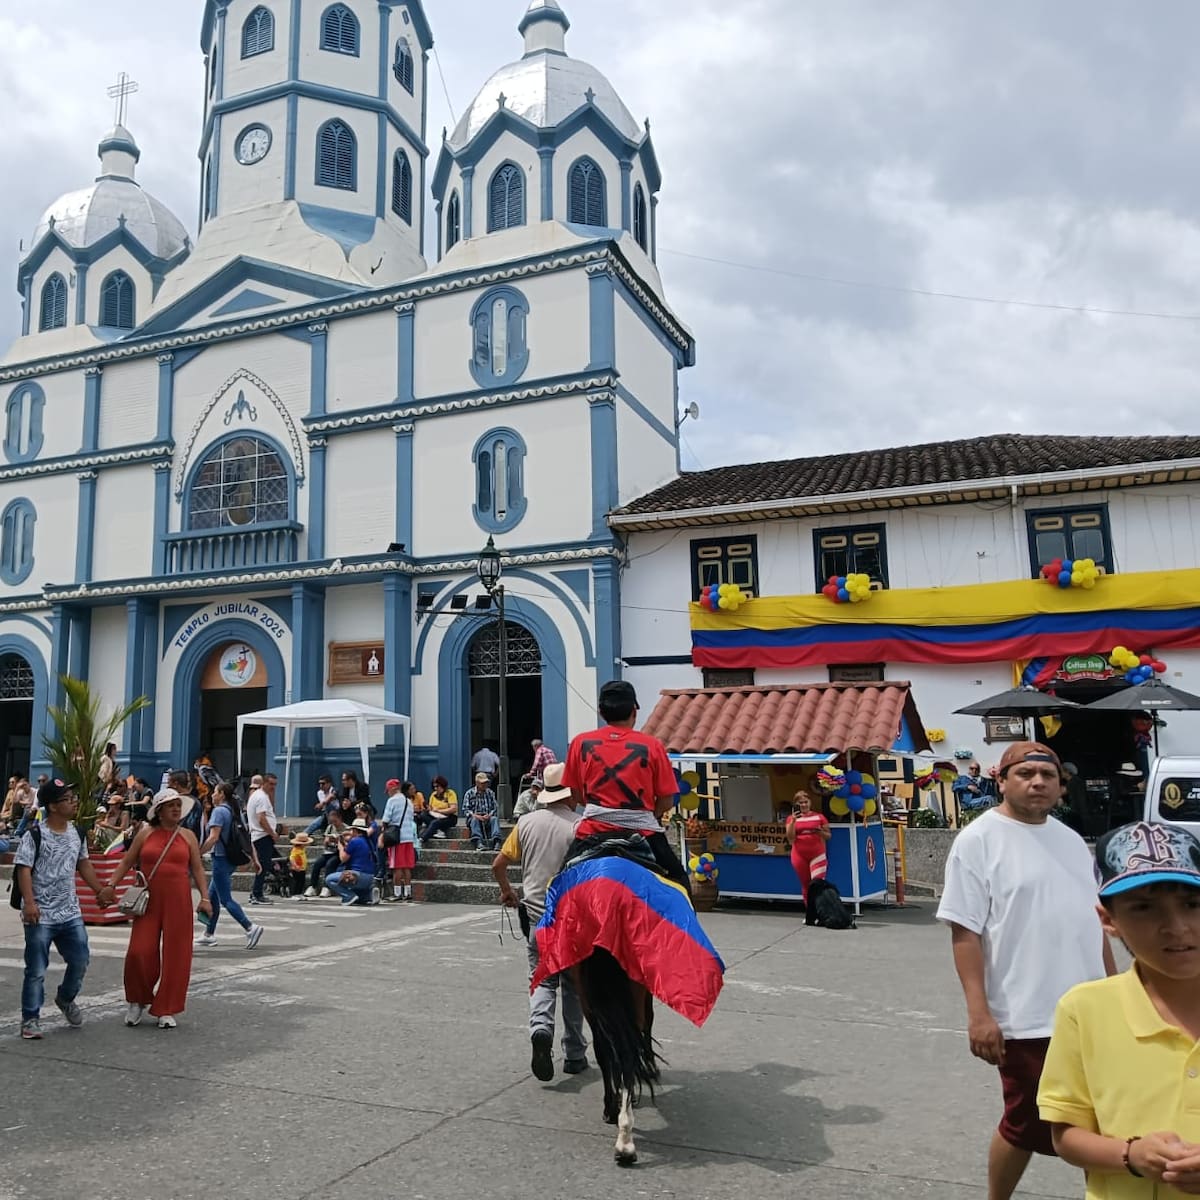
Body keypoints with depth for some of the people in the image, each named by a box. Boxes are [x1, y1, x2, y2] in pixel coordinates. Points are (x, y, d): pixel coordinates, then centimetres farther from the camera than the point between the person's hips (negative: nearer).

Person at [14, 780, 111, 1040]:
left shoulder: (76, 833, 7)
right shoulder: (35, 835, -12)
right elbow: (24, 870, -16)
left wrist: (100, 891, 19)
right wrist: (29, 903, -26)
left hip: (71, 913, 6)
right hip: (41, 915, -6)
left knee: (80, 961, 10)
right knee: (36, 971, 2)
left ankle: (66, 998, 36)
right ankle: (30, 1019, 16)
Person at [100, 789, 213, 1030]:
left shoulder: (188, 836, 8)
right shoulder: (146, 834, 7)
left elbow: (197, 869, 6)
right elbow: (126, 862, 9)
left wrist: (204, 897, -3)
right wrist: (111, 885, -4)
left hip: (178, 901, 0)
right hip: (149, 900, 0)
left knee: (175, 955, 1)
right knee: (140, 951, -6)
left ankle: (166, 1010, 15)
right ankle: (138, 1001, 21)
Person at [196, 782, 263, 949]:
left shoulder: (219, 811, -12)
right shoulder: (234, 811, 13)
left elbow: (213, 838, -22)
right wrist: (254, 859, 14)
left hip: (221, 859, -9)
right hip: (231, 859, 9)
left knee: (226, 899, -8)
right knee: (212, 896, 18)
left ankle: (251, 928, -18)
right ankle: (209, 935, 24)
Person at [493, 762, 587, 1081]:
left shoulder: (527, 822, 1)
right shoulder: (578, 826, -10)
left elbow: (498, 865, 5)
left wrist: (506, 891, 23)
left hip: (536, 915, 2)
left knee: (543, 980, 11)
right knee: (573, 985, 13)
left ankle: (540, 1028, -17)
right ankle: (574, 1055, 20)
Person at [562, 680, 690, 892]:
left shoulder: (581, 743, 2)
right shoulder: (651, 746, -4)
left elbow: (577, 796, 8)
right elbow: (666, 801, -2)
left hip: (593, 832, 2)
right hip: (642, 833, -1)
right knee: (678, 884, 16)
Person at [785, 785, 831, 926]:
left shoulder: (819, 817, 3)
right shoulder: (792, 818, 5)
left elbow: (829, 835, 8)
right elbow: (790, 838, -5)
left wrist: (820, 832, -14)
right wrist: (793, 820, -15)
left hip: (817, 854, -2)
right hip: (799, 855, 2)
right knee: (805, 885, 10)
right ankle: (809, 915, 20)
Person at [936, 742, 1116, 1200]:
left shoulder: (1072, 840, 10)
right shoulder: (979, 840, -12)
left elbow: (1094, 920, 19)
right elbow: (964, 931, -16)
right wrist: (978, 1014, -21)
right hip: (1027, 1019, -6)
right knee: (1027, 1126, 8)